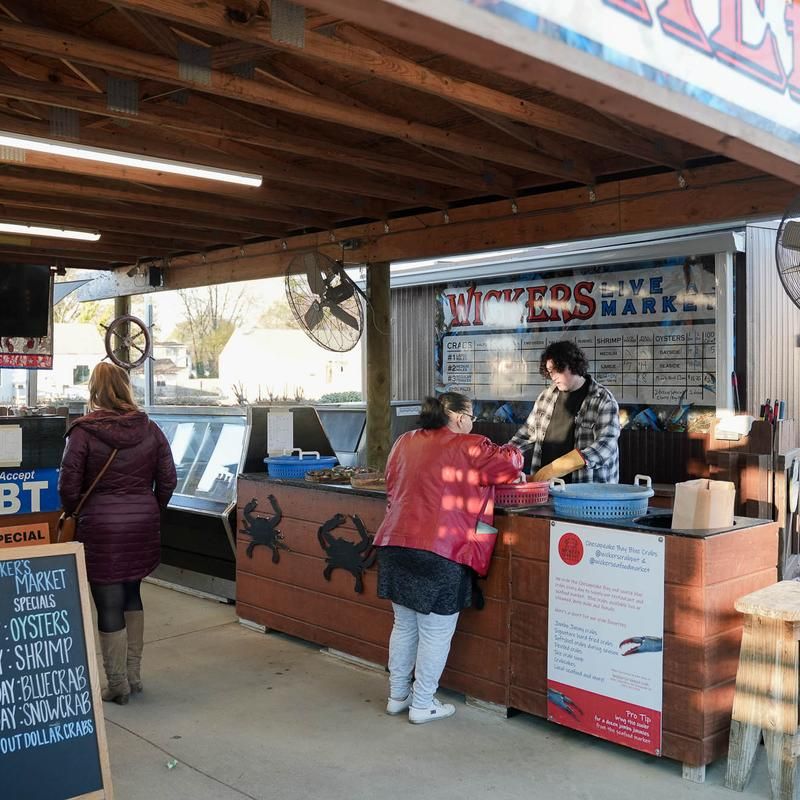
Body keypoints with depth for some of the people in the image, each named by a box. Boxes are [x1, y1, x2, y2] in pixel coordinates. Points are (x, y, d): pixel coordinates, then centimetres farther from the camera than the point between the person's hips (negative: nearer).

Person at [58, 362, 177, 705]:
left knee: (109, 605, 5)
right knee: (131, 593, 20)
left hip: (101, 526, -4)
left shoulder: (83, 432, -10)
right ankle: (133, 674, 26)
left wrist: (74, 514, 11)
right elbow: (167, 480, 2)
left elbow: (69, 486, -8)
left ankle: (118, 685, 14)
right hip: (143, 522, 4)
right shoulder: (149, 429, 1)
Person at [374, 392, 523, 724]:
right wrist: (510, 453, 17)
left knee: (404, 626, 19)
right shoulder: (467, 448, -6)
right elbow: (510, 461, -5)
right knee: (436, 632, 7)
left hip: (394, 544, 7)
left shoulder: (404, 442, 13)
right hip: (440, 551, -7)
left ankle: (397, 696, 30)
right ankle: (422, 705, 17)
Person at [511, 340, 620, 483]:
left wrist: (555, 468, -21)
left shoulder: (603, 400, -3)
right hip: (544, 485, 5)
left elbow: (605, 446, -13)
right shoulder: (546, 395, 13)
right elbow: (528, 432, 23)